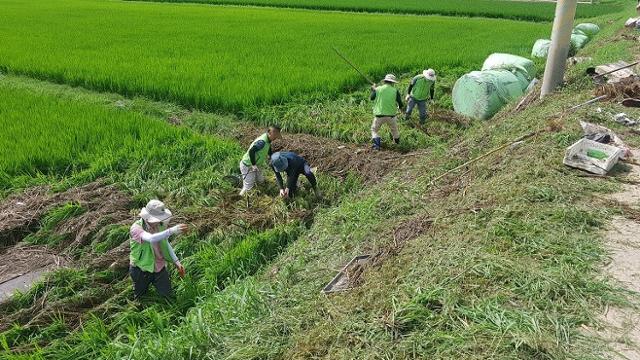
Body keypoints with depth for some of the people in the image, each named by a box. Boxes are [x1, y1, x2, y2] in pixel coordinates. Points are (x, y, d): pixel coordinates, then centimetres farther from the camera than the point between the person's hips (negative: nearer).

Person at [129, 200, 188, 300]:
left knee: (169, 297, 6)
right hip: (141, 269, -3)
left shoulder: (160, 225, -9)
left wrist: (176, 261, 0)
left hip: (159, 268, 3)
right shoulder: (136, 228, -25)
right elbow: (151, 239, -46)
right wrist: (172, 230, -58)